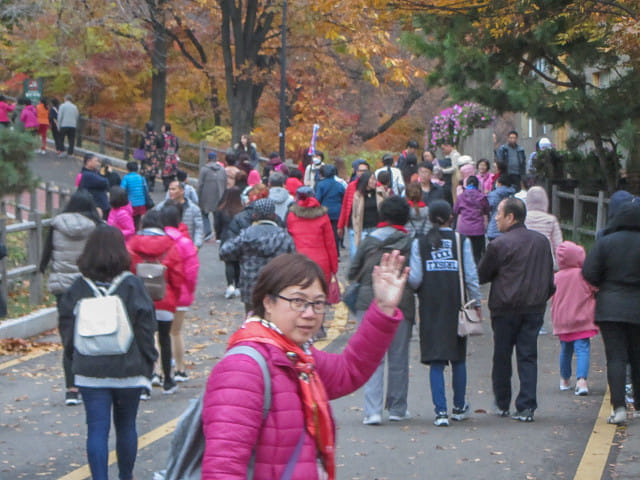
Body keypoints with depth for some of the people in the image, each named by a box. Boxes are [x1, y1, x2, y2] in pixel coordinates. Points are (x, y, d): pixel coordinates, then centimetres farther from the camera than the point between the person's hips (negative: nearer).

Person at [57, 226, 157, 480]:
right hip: (128, 370, 0)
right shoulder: (132, 285, -7)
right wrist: (148, 363, 3)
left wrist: (76, 353, 19)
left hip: (90, 371, 1)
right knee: (126, 426, 16)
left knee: (97, 430, 0)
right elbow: (145, 328, -7)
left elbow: (67, 328, 3)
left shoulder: (78, 288, -1)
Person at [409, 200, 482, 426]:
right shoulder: (461, 241, -2)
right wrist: (477, 303, 7)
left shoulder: (419, 244, -2)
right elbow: (471, 276, -2)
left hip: (430, 307, 0)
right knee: (458, 358, 14)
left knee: (436, 361, 1)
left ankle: (441, 411, -7)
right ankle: (459, 407, 24)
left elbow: (415, 278, -6)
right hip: (455, 305, 0)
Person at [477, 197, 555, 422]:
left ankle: (502, 404, 20)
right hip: (535, 308, 4)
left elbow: (482, 275, -2)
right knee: (528, 356, 4)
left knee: (502, 357, 10)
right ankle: (526, 407, -4)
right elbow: (550, 276, 14)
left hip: (506, 308, -4)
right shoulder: (542, 241, 6)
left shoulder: (499, 245, -12)